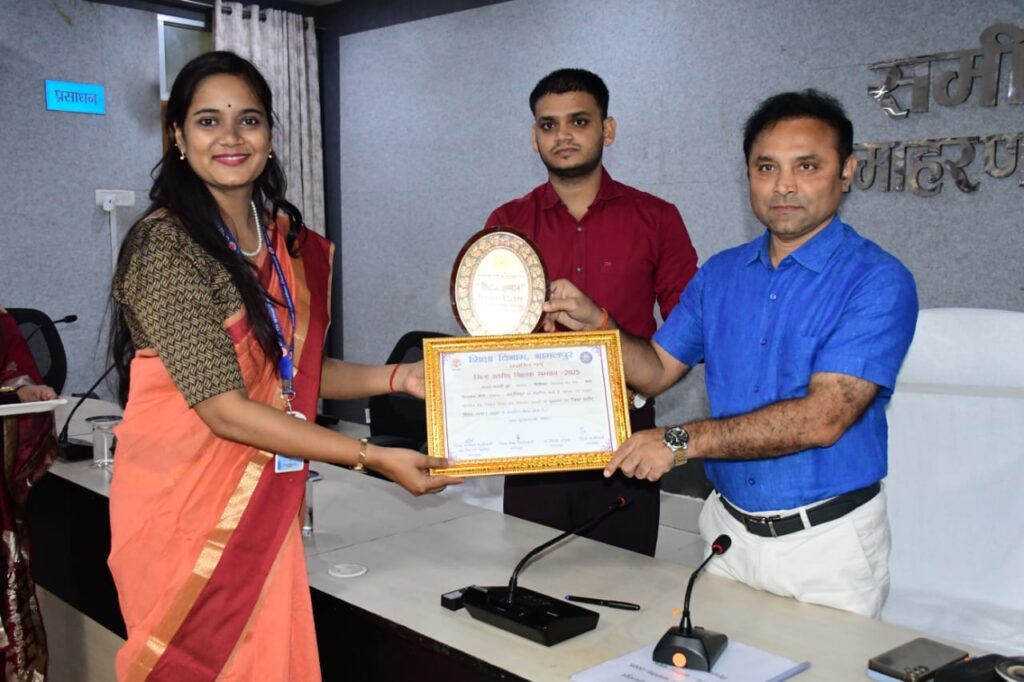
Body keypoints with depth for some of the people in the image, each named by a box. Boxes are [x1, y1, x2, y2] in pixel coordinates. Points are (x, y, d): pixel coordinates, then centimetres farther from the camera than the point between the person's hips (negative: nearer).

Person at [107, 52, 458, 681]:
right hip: (185, 504, -6)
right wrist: (375, 459, -21)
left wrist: (396, 378, -2)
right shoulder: (165, 244, -17)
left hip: (267, 503, 6)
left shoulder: (287, 240, 5)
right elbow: (224, 409, -21)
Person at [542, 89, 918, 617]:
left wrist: (683, 441, -25)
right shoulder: (721, 275, 6)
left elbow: (822, 419, -24)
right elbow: (658, 370, 9)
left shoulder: (876, 281, -14)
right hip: (728, 529, 5)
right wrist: (595, 324, -9)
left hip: (827, 539, -4)